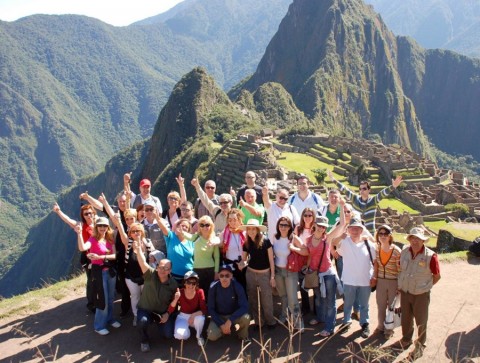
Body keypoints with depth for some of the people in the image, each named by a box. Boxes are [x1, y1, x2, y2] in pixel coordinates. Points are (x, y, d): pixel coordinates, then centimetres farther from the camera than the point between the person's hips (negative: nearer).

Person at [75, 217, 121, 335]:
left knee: (110, 297, 17)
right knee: (102, 299, -1)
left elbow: (114, 255, -6)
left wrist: (100, 257, -19)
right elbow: (82, 248, -32)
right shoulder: (93, 239, -11)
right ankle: (99, 325, 13)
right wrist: (79, 233, -43)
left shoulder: (110, 239, 4)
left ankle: (109, 319, 35)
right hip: (99, 271, -6)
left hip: (110, 270, 6)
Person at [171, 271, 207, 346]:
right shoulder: (180, 292, -15)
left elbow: (204, 310, -20)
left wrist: (194, 315, -37)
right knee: (179, 335, -30)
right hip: (183, 316, 0)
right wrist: (176, 299, -34)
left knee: (200, 319, -38)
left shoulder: (200, 292, -16)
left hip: (196, 316, 0)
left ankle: (199, 336, -3)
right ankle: (187, 330, 10)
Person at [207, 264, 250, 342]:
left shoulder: (237, 286, -20)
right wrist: (221, 324, -21)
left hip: (234, 315, 0)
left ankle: (242, 335, 1)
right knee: (212, 336, -25)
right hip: (219, 316, 0)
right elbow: (210, 309, -11)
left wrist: (230, 320, -35)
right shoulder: (214, 288, -17)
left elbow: (244, 307, -25)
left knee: (246, 318, -32)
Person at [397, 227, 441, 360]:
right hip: (405, 292, 4)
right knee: (406, 319, 21)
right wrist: (401, 285, 7)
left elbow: (437, 276, -7)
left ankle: (420, 345, 30)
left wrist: (425, 286, -2)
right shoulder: (404, 252, -5)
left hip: (421, 294, -4)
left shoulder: (430, 256, -19)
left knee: (421, 321, 10)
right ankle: (406, 339, 44)